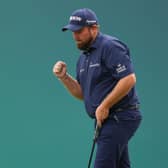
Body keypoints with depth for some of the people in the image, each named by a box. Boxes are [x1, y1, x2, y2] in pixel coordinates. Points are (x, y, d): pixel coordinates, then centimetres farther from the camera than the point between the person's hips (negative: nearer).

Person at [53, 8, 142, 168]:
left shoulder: (110, 47, -13)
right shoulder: (83, 57, 16)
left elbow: (129, 79, -22)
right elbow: (82, 93, 19)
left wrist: (104, 106, -19)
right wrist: (64, 77, 2)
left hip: (120, 117, -10)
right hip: (106, 119, 10)